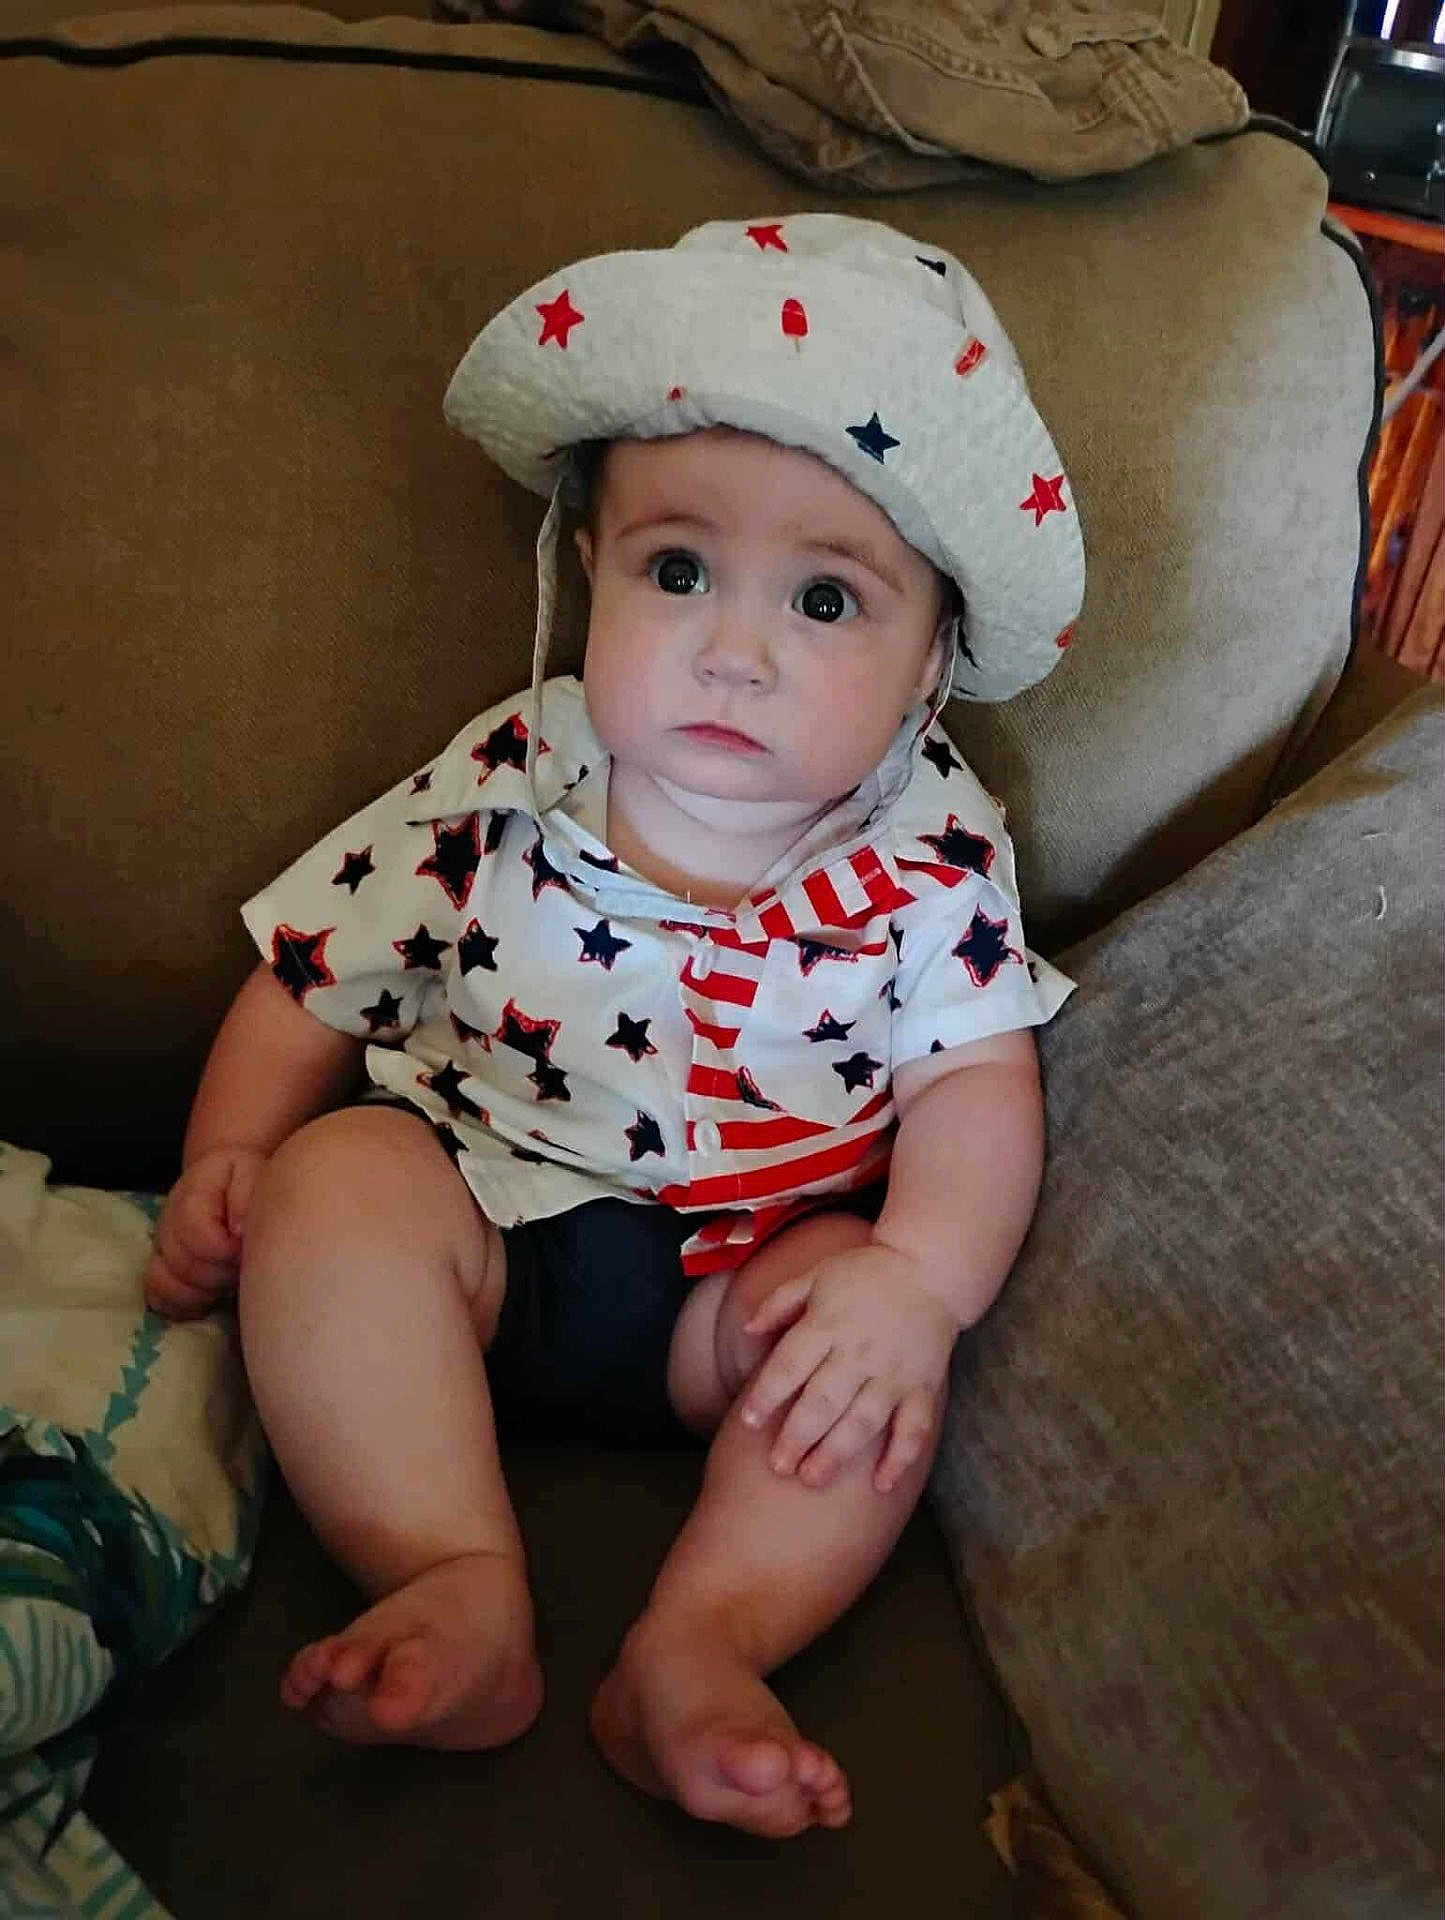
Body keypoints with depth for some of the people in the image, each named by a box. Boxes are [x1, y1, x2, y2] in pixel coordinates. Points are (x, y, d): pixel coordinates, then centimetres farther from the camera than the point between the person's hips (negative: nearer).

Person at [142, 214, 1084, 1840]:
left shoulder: (930, 855, -9)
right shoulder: (500, 795, -9)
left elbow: (977, 1081, -11)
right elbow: (313, 977, -1)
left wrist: (916, 1282, -27)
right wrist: (224, 1160, -13)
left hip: (745, 1279, 1)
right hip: (473, 1213, 0)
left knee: (875, 1315, -25)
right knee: (336, 1180, -26)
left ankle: (701, 1644, -24)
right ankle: (461, 1595, -27)